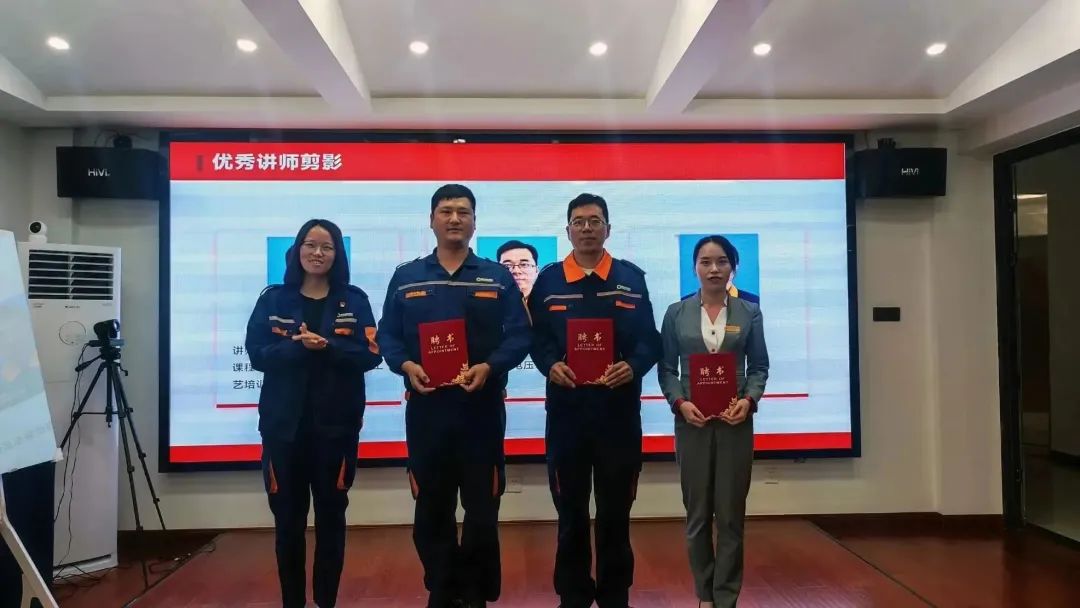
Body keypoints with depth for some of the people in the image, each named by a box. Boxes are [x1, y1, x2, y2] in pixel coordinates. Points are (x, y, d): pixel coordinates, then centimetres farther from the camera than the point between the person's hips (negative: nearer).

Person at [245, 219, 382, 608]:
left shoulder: (354, 300, 4)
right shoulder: (273, 299, 6)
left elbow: (370, 355, -5)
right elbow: (257, 354, -3)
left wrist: (328, 347, -21)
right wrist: (297, 346, -20)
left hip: (336, 424, 0)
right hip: (284, 423, 1)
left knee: (331, 516, 7)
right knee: (287, 518, 7)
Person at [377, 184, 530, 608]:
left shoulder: (498, 278, 5)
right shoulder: (405, 278, 9)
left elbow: (519, 335, -1)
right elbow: (387, 335, 6)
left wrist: (490, 367, -18)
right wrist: (406, 366, -14)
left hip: (482, 408, -1)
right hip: (425, 408, 1)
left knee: (482, 507, 5)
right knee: (432, 508, 10)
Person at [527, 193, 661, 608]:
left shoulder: (631, 278, 5)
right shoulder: (548, 280, 6)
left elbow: (650, 340, 2)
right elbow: (536, 339, 3)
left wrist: (633, 366, -17)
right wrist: (551, 365, -16)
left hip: (618, 409, 0)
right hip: (566, 409, 1)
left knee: (615, 509, 10)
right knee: (570, 508, 11)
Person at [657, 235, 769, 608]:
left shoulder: (749, 312, 4)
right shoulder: (677, 313, 2)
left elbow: (759, 366, 4)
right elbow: (666, 368, 2)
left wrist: (749, 400, -13)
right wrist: (680, 402, -14)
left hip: (735, 421, 0)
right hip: (692, 421, 0)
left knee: (731, 513, 5)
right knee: (697, 513, 8)